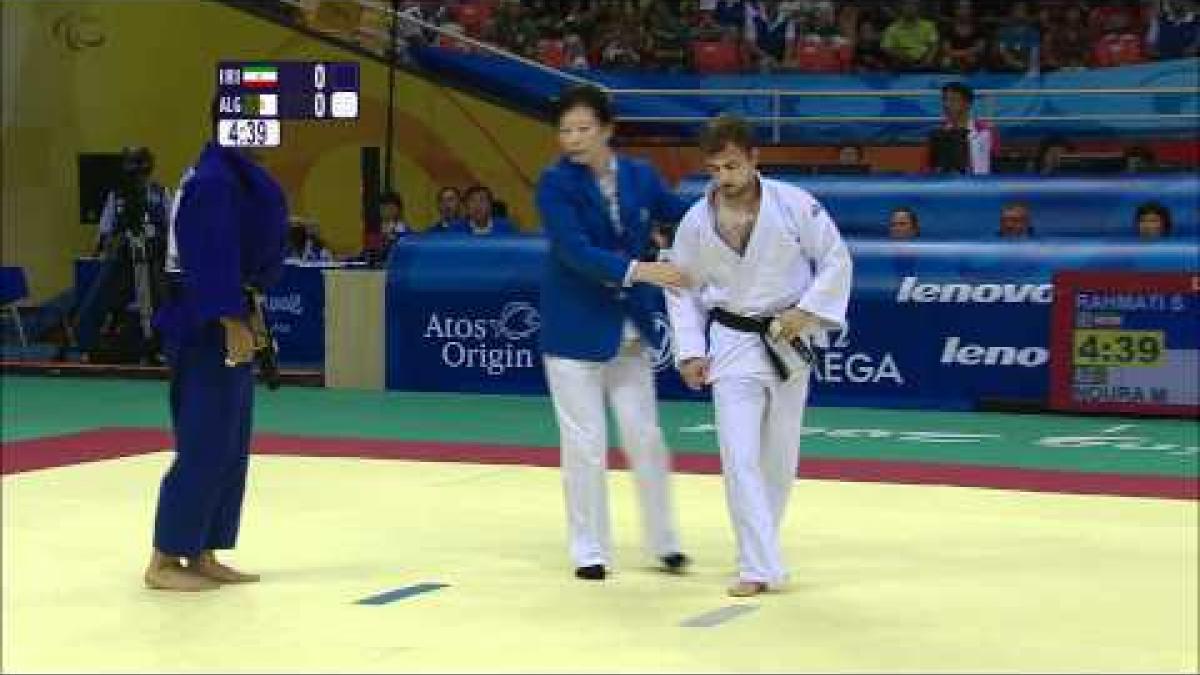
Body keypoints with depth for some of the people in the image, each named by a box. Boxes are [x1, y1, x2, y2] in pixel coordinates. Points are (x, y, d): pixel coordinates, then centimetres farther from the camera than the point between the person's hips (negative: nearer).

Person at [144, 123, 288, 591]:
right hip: (208, 327, -10)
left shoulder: (232, 176, 14)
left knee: (230, 447, 12)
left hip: (225, 322, 10)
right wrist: (233, 322, -27)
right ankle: (165, 561, 0)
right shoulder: (214, 181, -18)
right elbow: (213, 257, -25)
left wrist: (248, 314, 21)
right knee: (204, 446, -7)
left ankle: (201, 556, 18)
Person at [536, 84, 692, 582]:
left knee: (645, 437, 9)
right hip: (575, 329, -4)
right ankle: (589, 550, 15)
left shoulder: (639, 176, 0)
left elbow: (685, 219, 9)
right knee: (585, 444, 2)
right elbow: (576, 250, -26)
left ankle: (663, 540, 23)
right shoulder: (556, 183, -14)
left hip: (630, 327, 4)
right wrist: (640, 270, -38)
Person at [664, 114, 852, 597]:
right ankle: (760, 567, -8)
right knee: (740, 457, -11)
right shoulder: (696, 223, -7)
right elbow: (682, 290, 4)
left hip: (788, 341, 0)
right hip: (732, 345, 0)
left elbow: (836, 259, -3)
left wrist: (807, 311, -14)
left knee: (780, 457, 11)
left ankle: (761, 552, 30)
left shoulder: (795, 205, -12)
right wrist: (690, 352, -3)